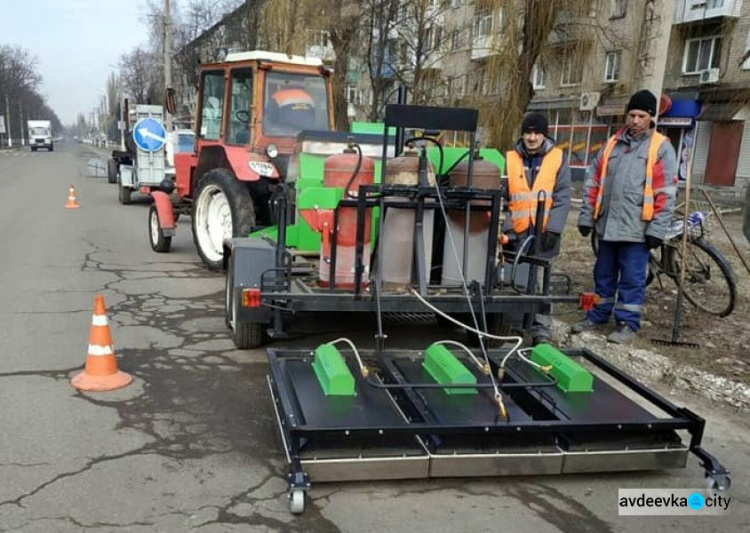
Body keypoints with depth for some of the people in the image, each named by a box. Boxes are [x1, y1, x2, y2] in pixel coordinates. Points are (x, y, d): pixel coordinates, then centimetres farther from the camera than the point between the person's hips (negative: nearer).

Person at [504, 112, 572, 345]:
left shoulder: (557, 158, 3)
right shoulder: (510, 159, 6)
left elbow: (563, 197, -3)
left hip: (544, 232, -2)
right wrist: (507, 227, -3)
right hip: (517, 233, 2)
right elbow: (502, 197, 5)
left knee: (540, 282, -4)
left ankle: (541, 330, 2)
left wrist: (553, 229, -12)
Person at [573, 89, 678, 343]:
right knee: (603, 274, 15)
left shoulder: (661, 148, -3)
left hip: (636, 228, -5)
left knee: (632, 278, 3)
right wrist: (586, 216, 7)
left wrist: (657, 229, -12)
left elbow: (665, 193, -7)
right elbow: (593, 183, 12)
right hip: (607, 224, 5)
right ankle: (598, 315, 28)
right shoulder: (612, 144, 11)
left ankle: (628, 323, 14)